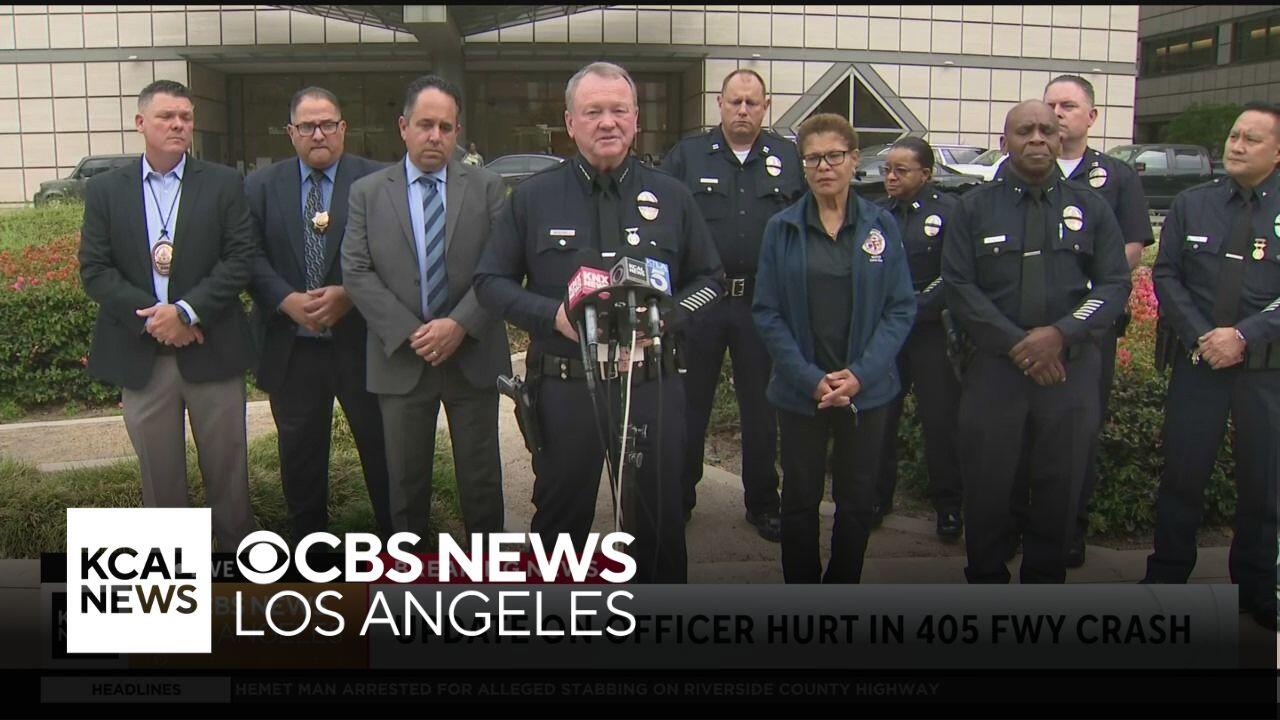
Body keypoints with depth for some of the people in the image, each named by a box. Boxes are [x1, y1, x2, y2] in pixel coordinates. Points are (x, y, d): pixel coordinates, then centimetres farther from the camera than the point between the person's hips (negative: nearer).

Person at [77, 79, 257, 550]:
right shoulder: (105, 189, 6)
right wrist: (149, 317, -13)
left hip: (211, 349, -1)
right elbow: (94, 270, 1)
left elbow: (240, 259, -6)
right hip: (140, 354, 1)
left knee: (227, 466, 8)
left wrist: (186, 311, -16)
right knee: (159, 473, 12)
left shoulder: (224, 184, 2)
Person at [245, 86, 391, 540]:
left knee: (382, 444, 6)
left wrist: (349, 294, -19)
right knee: (299, 448, 14)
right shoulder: (261, 187, 6)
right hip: (290, 345, 2)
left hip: (360, 339, -2)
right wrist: (287, 301, -16)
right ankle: (308, 538, 30)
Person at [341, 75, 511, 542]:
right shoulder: (367, 192, 4)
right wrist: (408, 333, -12)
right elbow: (356, 272, -3)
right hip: (401, 359, 0)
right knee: (406, 480, 11)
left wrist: (459, 324, -16)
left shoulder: (487, 187, 3)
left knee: (481, 477, 10)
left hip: (473, 355, 0)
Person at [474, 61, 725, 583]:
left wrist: (661, 320, -9)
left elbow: (709, 280, 11)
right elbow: (491, 281, 4)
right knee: (559, 521, 14)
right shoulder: (534, 196, 3)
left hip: (651, 387, 1)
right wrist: (554, 314, -14)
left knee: (658, 522, 12)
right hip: (563, 388, 0)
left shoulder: (670, 196, 6)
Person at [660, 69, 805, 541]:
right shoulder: (686, 155, 3)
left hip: (763, 302, 1)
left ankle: (762, 503, 25)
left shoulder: (788, 159, 7)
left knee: (762, 405, 10)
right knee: (689, 403, 9)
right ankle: (679, 497, 24)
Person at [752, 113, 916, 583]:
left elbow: (901, 309, 0)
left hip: (867, 389, 1)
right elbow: (767, 312, -3)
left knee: (858, 500, 9)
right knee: (800, 498, 8)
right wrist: (811, 379, -13)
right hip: (800, 390, -1)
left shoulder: (881, 226, 1)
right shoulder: (782, 228, 0)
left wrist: (860, 374, -12)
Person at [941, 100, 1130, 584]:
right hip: (993, 367, -1)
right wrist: (1017, 344, -12)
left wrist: (1061, 334, -13)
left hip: (1071, 367, 1)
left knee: (1061, 483, 9)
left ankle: (1045, 579, 27)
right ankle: (986, 580, 23)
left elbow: (1115, 285, 4)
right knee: (986, 482, 5)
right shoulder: (975, 207, 5)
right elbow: (957, 286, -3)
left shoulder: (1090, 208, 9)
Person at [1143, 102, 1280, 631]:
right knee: (1183, 472, 3)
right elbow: (1166, 275, 4)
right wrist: (1200, 336, -8)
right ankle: (1166, 577, 16)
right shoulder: (1191, 205, 7)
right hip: (1197, 360, 1)